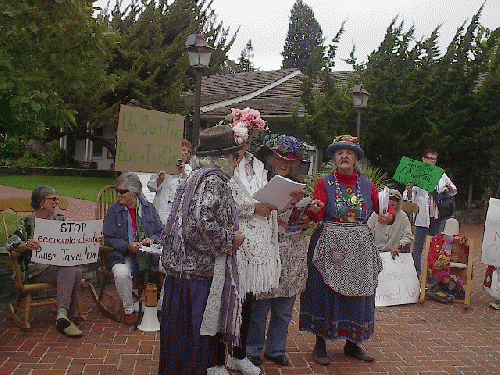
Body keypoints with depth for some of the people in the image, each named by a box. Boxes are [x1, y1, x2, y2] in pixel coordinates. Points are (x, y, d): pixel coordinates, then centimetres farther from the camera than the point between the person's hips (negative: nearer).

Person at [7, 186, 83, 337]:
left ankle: (63, 316, -30)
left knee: (77, 271, -31)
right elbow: (12, 242, -6)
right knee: (69, 270, -33)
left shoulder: (60, 220, 20)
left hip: (62, 265, 4)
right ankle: (63, 316, -38)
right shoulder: (27, 223, 8)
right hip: (39, 270, -4)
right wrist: (25, 245, -29)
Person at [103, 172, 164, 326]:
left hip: (149, 255, 2)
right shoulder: (114, 210, 3)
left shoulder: (148, 208, 9)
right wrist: (128, 246, -18)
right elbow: (109, 238, -2)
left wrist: (152, 239, -10)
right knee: (121, 273, -34)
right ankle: (129, 311, -10)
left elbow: (161, 231, 13)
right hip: (124, 256, -2)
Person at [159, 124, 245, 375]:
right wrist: (229, 239, -12)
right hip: (201, 271, -9)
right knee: (198, 329, 1)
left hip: (181, 267, 9)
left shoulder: (195, 177, 15)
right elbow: (204, 220, -27)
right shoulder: (213, 179, -14)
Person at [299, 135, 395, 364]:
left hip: (360, 247, 3)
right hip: (330, 246, -3)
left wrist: (389, 216, -18)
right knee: (325, 292, 0)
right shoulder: (324, 183, 2)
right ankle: (320, 344, 14)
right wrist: (314, 209, -34)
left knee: (357, 294, 8)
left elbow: (385, 207, 4)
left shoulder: (366, 185, 11)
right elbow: (315, 215, -11)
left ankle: (352, 344, 23)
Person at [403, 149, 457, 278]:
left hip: (437, 216, 4)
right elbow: (409, 198, -4)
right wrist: (409, 190, -27)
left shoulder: (441, 175, 10)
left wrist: (449, 187, -4)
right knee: (418, 247, -4)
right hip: (422, 216, -4)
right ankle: (417, 275, 3)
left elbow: (453, 191, 19)